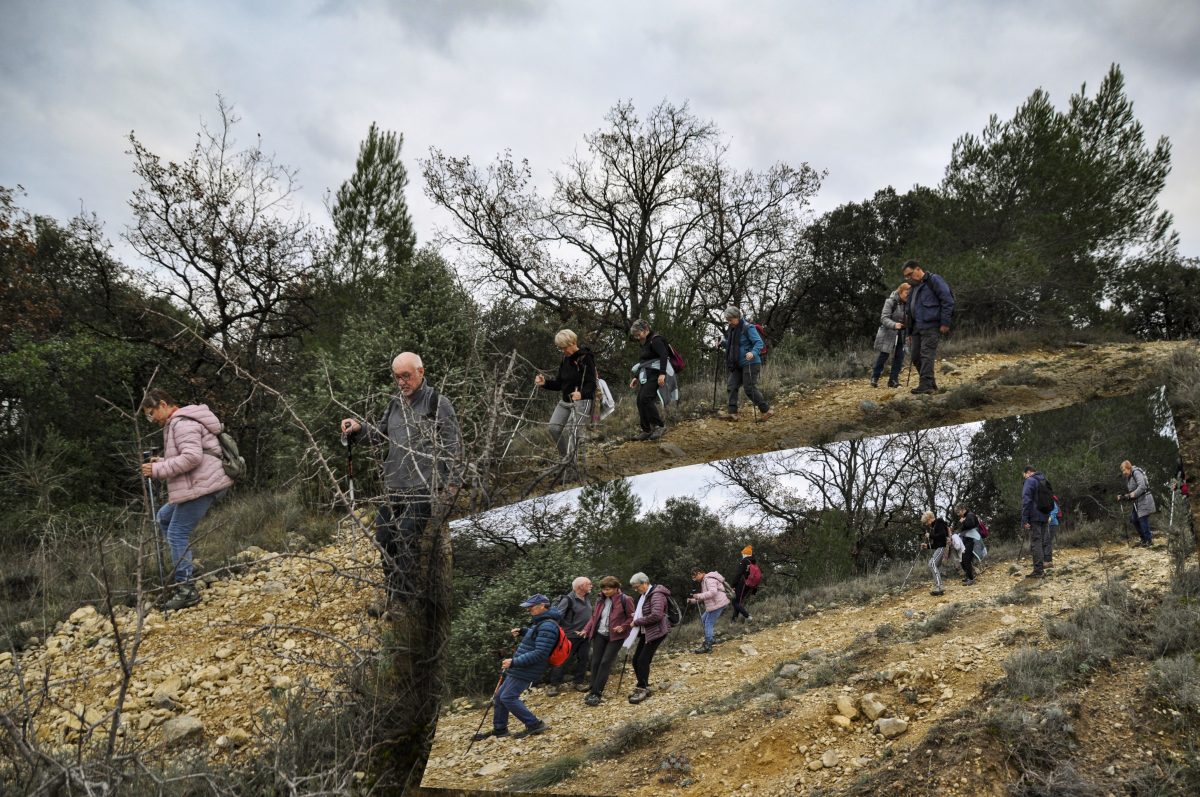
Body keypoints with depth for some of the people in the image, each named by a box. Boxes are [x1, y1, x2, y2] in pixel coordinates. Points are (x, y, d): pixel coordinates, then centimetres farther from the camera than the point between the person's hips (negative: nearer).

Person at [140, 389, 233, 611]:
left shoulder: (182, 423, -13)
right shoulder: (177, 422, 22)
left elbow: (192, 457, -25)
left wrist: (158, 470, -19)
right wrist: (161, 463, 11)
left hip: (202, 486, -11)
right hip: (199, 484, 11)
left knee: (177, 534, -8)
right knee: (164, 517, 23)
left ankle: (186, 590, -6)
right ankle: (181, 570, 23)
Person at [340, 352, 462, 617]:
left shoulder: (438, 403, -5)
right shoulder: (395, 404, 14)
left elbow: (451, 446, -7)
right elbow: (380, 433, 25)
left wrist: (451, 483, -11)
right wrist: (359, 428, 5)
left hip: (422, 487, -7)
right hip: (394, 486, 7)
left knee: (405, 542, -9)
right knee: (384, 537, 10)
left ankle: (404, 600, 2)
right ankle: (392, 595, 25)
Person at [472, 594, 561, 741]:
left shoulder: (547, 627, -22)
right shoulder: (541, 622, 12)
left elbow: (539, 654, -27)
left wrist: (514, 662, -25)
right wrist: (523, 632, 11)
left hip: (526, 672, -10)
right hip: (519, 669, 10)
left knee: (508, 697, -9)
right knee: (500, 695, 13)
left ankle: (534, 725, -1)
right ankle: (499, 729, 25)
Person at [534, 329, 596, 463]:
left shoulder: (586, 359, -11)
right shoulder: (565, 360, 11)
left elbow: (592, 384, -17)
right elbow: (559, 383, 16)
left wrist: (582, 393, -37)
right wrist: (545, 383, -2)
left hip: (582, 402, -7)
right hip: (565, 401, 7)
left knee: (570, 431, -18)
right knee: (554, 428, -7)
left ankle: (568, 461, -10)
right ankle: (565, 458, 8)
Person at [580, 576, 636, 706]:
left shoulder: (625, 600, -10)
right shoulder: (601, 601, 9)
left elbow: (632, 618, -5)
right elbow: (594, 617, 14)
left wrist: (623, 627, -20)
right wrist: (586, 630, 1)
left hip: (615, 636, -6)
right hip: (600, 635, 6)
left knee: (605, 663, -10)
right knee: (596, 662, 3)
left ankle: (596, 693, -8)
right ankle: (594, 689, 13)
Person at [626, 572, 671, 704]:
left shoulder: (656, 595, -18)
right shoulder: (645, 595, 11)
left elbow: (656, 615, -29)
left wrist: (637, 622, -20)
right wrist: (634, 615, 5)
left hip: (656, 632, -9)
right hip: (645, 632, 10)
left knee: (643, 660, -11)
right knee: (636, 660, 7)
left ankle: (642, 690, 0)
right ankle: (643, 688, 18)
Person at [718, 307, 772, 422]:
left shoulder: (748, 328, -13)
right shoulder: (732, 329, 13)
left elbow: (759, 342, -20)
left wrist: (753, 352, -38)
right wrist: (724, 343, 8)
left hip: (750, 363, -9)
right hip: (738, 365, 9)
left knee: (750, 388, -8)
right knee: (731, 386, 3)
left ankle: (766, 410, 4)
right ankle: (732, 413, 4)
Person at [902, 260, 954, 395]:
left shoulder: (933, 281, -3)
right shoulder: (913, 289, 24)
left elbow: (948, 300, -10)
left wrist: (945, 322, -16)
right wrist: (910, 333, 24)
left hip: (931, 326, -9)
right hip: (917, 327, 9)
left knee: (927, 354, -14)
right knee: (916, 356, 6)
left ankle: (926, 384, -16)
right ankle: (931, 383, 15)